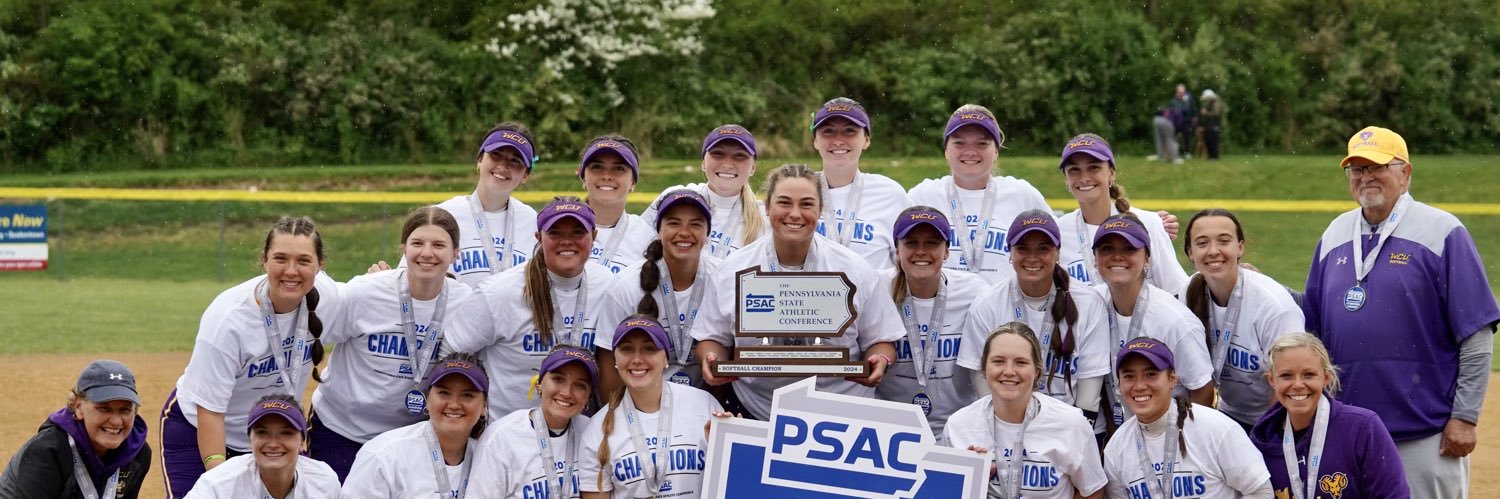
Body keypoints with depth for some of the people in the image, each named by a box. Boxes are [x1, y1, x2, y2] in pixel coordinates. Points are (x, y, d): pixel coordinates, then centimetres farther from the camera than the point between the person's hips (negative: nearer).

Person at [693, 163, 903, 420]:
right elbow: (713, 338, 13)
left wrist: (879, 362, -12)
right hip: (756, 414, 0)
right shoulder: (732, 271, 7)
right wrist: (711, 360, -8)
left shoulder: (855, 271, 4)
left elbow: (881, 340, 9)